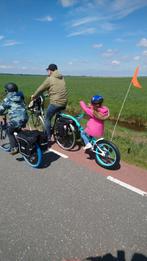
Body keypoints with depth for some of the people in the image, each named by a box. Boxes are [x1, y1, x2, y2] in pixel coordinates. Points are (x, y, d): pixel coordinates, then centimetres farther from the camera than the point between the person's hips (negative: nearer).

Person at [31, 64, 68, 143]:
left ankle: (48, 137, 12)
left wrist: (34, 96, 17)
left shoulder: (50, 79, -7)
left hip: (55, 102, -7)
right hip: (64, 102, 7)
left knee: (47, 119, 8)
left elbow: (41, 89, 1)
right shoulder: (61, 78, 15)